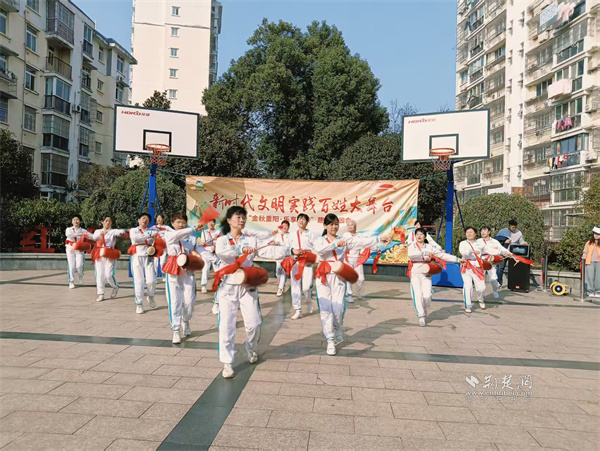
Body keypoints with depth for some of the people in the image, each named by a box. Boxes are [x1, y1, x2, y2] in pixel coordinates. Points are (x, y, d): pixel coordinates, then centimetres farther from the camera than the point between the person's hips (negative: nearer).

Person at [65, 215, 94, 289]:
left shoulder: (83, 231, 6)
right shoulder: (69, 229, 6)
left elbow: (93, 237, -3)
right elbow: (68, 234, -19)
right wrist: (79, 234, -31)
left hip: (79, 249, 0)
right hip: (71, 249, 0)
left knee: (79, 266, -12)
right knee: (71, 266, -6)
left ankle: (80, 277, 20)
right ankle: (71, 282, 7)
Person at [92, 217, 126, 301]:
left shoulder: (113, 231, 6)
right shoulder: (98, 231, 15)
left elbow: (121, 231, -15)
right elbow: (94, 237, -7)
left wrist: (123, 231, -41)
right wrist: (101, 233, -28)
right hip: (99, 255, 3)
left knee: (108, 274, -11)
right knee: (99, 275, -1)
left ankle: (115, 287, 18)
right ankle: (100, 294, 6)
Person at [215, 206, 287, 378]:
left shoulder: (251, 240, 4)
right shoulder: (222, 240, 1)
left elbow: (269, 251, -10)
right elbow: (220, 252, -23)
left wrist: (289, 251, -26)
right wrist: (240, 249, -37)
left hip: (248, 287, 2)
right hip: (228, 287, -1)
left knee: (254, 323, 4)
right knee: (227, 325, -2)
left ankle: (251, 349, 34)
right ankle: (227, 362, 10)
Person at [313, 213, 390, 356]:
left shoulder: (345, 240, 9)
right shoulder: (319, 240, 4)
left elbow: (362, 241, -3)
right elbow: (319, 248, -19)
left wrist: (379, 239, -14)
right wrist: (335, 244, -29)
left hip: (339, 276, 1)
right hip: (324, 277, -1)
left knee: (338, 307, -2)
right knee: (325, 308, -3)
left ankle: (337, 330, 29)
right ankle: (330, 340, 7)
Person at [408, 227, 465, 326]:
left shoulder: (430, 247, 9)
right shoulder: (412, 246, 5)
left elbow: (443, 255, 7)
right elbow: (410, 255, -17)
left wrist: (457, 260, 2)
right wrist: (424, 253, -25)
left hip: (426, 274, 1)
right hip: (415, 274, -1)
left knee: (427, 295, -7)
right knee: (417, 295, -10)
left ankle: (424, 309, 24)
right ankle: (421, 316, -1)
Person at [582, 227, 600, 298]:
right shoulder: (589, 243, 10)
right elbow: (585, 252, 13)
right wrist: (583, 259, 4)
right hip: (590, 262, 0)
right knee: (590, 277, -3)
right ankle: (590, 292, 0)